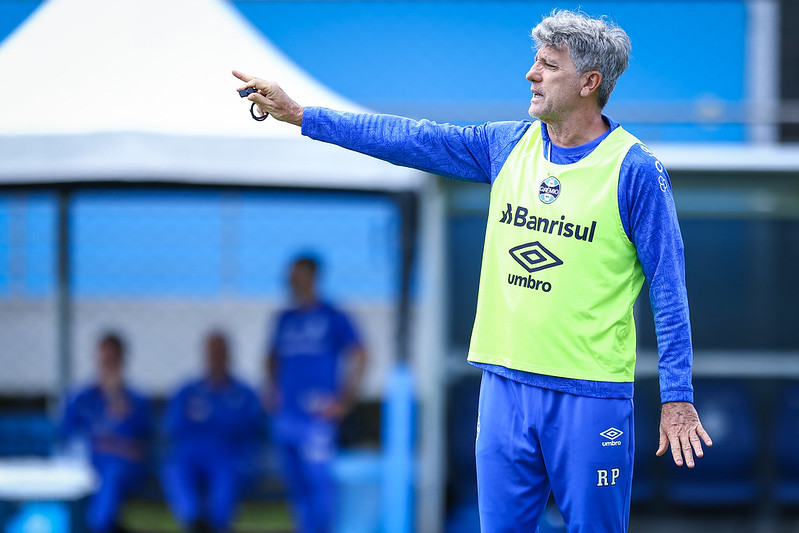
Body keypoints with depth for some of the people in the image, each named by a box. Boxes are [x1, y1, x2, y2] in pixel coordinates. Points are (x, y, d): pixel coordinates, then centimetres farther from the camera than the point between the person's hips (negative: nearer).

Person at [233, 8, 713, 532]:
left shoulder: (636, 171, -7)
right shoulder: (509, 146, 8)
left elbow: (669, 288, -6)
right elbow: (412, 140, 10)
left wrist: (677, 397, -10)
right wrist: (298, 114, 8)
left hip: (590, 395, -5)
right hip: (507, 384, 5)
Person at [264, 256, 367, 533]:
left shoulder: (332, 318, -2)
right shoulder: (285, 320, 14)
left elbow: (359, 357, -4)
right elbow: (274, 356, 29)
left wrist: (343, 402, -8)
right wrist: (271, 388, 13)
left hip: (315, 416, -6)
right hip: (284, 415, 6)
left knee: (317, 481, -11)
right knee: (295, 484, 7)